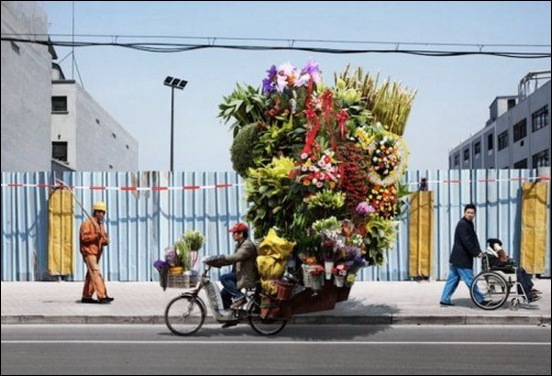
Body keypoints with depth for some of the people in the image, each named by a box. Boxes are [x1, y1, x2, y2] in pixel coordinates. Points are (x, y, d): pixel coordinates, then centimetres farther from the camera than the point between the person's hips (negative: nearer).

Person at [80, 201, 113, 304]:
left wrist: (105, 240, -6)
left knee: (91, 275, 12)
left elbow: (105, 239, 17)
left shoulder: (100, 225, 18)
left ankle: (86, 297, 20)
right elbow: (84, 238, -18)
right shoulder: (87, 223, -8)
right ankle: (102, 296, -23)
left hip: (97, 253, 9)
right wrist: (96, 236, -26)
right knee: (96, 273, -16)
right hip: (89, 252, -9)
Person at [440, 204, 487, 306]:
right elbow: (466, 242, -21)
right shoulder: (462, 224, -16)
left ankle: (444, 299, 15)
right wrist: (476, 253, -16)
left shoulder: (469, 224, 16)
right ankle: (480, 300, 7)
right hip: (462, 259, -10)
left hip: (457, 258, 10)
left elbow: (474, 239, 15)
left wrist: (478, 251, 2)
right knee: (470, 280, -1)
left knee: (453, 279, 12)